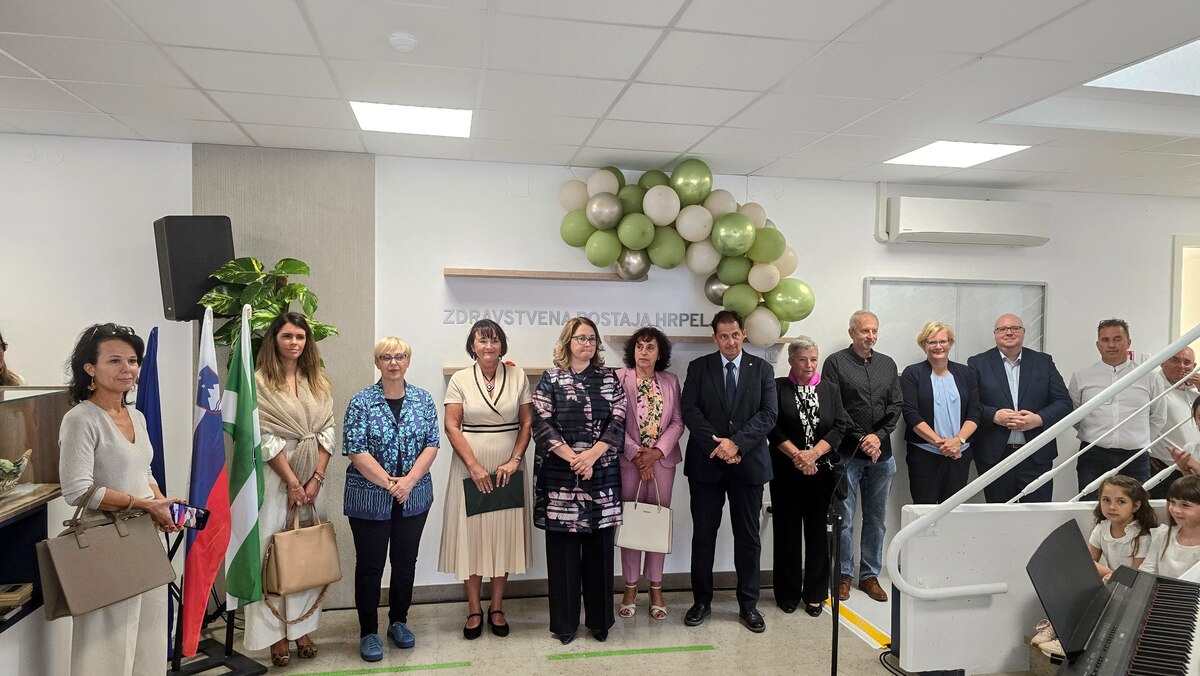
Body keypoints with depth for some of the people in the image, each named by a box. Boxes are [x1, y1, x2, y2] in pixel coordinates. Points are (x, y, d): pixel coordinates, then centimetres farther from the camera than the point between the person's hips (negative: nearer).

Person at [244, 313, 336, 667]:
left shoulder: (318, 382, 10)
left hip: (311, 477, 4)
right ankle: (275, 634, 11)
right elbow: (264, 438, -10)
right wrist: (292, 482, -12)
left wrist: (316, 478, -6)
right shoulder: (260, 381, -5)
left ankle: (302, 630, 20)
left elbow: (327, 432, 5)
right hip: (273, 476, -4)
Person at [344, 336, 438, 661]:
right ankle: (368, 632, 21)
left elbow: (432, 444, -1)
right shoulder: (361, 402, -5)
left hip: (414, 497, 3)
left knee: (406, 561, 13)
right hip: (370, 498, -2)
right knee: (369, 565, 6)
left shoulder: (423, 399, 2)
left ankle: (398, 621, 31)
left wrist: (408, 481, -14)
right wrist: (388, 483, -17)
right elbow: (356, 450, -11)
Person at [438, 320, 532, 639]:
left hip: (508, 470, 1)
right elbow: (452, 426, -4)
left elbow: (527, 422, 3)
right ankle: (474, 609, 17)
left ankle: (497, 607, 21)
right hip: (470, 468, -1)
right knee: (471, 533, 4)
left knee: (504, 534, 7)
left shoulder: (518, 377, 3)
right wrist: (474, 466, -13)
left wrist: (514, 461, -9)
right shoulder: (460, 380, 0)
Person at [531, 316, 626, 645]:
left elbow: (618, 422, 1)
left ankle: (599, 619, 20)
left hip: (602, 474, 2)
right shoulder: (550, 378, 3)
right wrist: (573, 458, -14)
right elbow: (542, 424, -5)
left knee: (599, 547, 7)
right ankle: (564, 622, 17)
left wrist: (591, 455, -12)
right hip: (559, 474, -1)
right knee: (563, 548, 4)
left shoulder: (609, 378, 8)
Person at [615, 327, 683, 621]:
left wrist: (658, 451, -10)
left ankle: (656, 588, 17)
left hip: (662, 460, 2)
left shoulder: (671, 381, 7)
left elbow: (678, 421, 3)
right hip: (629, 461, -2)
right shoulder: (618, 378, -1)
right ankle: (630, 588, 15)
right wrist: (636, 454, -12)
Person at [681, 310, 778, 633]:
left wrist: (736, 443, -16)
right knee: (703, 535, 7)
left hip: (748, 463, 0)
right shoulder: (698, 367, 5)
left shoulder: (762, 369, 5)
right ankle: (701, 600, 21)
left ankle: (748, 604, 21)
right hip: (706, 462, 0)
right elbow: (689, 411, -5)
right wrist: (717, 445, -16)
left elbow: (769, 413, -4)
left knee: (748, 537, 8)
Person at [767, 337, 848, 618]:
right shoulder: (778, 388, 2)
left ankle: (814, 594, 18)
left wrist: (813, 453, -11)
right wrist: (796, 455, -15)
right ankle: (788, 594, 17)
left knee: (817, 531, 5)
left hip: (822, 470, 2)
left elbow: (840, 427, 1)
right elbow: (774, 428, -5)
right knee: (787, 531, 5)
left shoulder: (830, 389, 9)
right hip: (786, 471, -2)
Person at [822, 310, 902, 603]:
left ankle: (870, 575, 21)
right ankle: (843, 575, 14)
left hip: (881, 453, 4)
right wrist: (861, 440, -12)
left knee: (876, 519, 10)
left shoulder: (888, 365, 12)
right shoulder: (836, 362, -2)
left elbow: (895, 406, 7)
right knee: (844, 518, 2)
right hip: (847, 453, -4)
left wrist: (879, 436, -8)